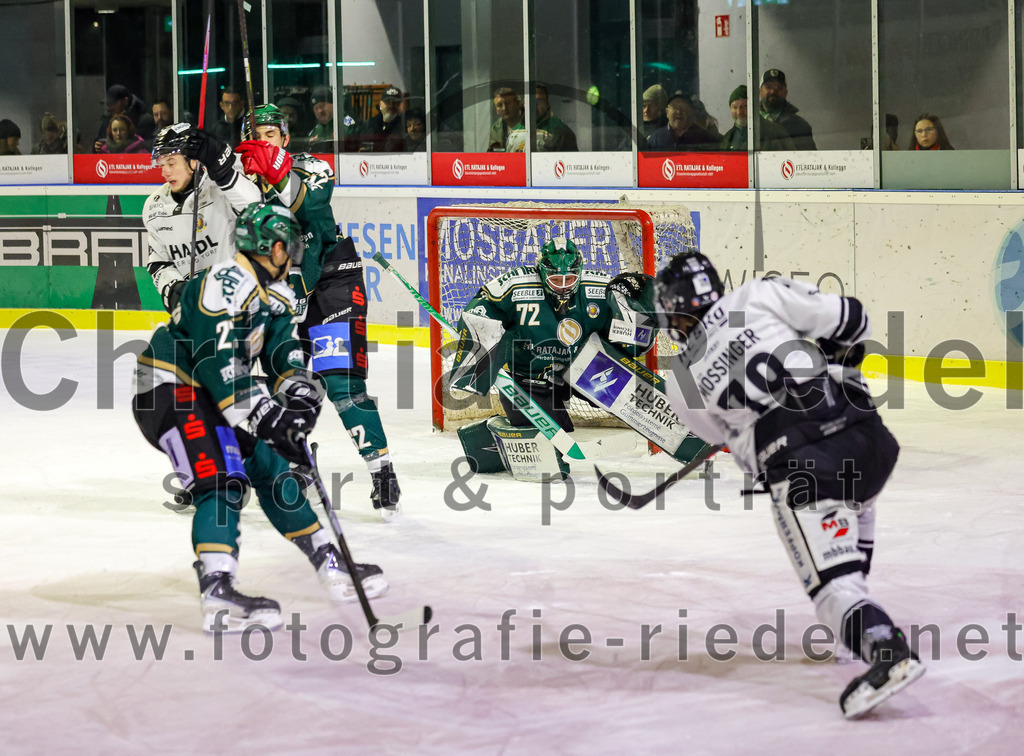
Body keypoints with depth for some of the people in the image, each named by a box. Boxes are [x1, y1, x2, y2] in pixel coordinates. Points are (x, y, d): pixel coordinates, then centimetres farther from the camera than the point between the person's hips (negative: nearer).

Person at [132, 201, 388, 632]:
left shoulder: (274, 293, 12)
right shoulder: (226, 284, -21)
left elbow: (282, 350, 6)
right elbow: (216, 362, -29)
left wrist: (299, 390, -15)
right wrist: (265, 415, -30)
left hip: (209, 397, 10)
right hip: (168, 391, -10)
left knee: (271, 467, 13)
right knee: (221, 480, -25)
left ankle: (330, 568, 24)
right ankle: (217, 595, -39)